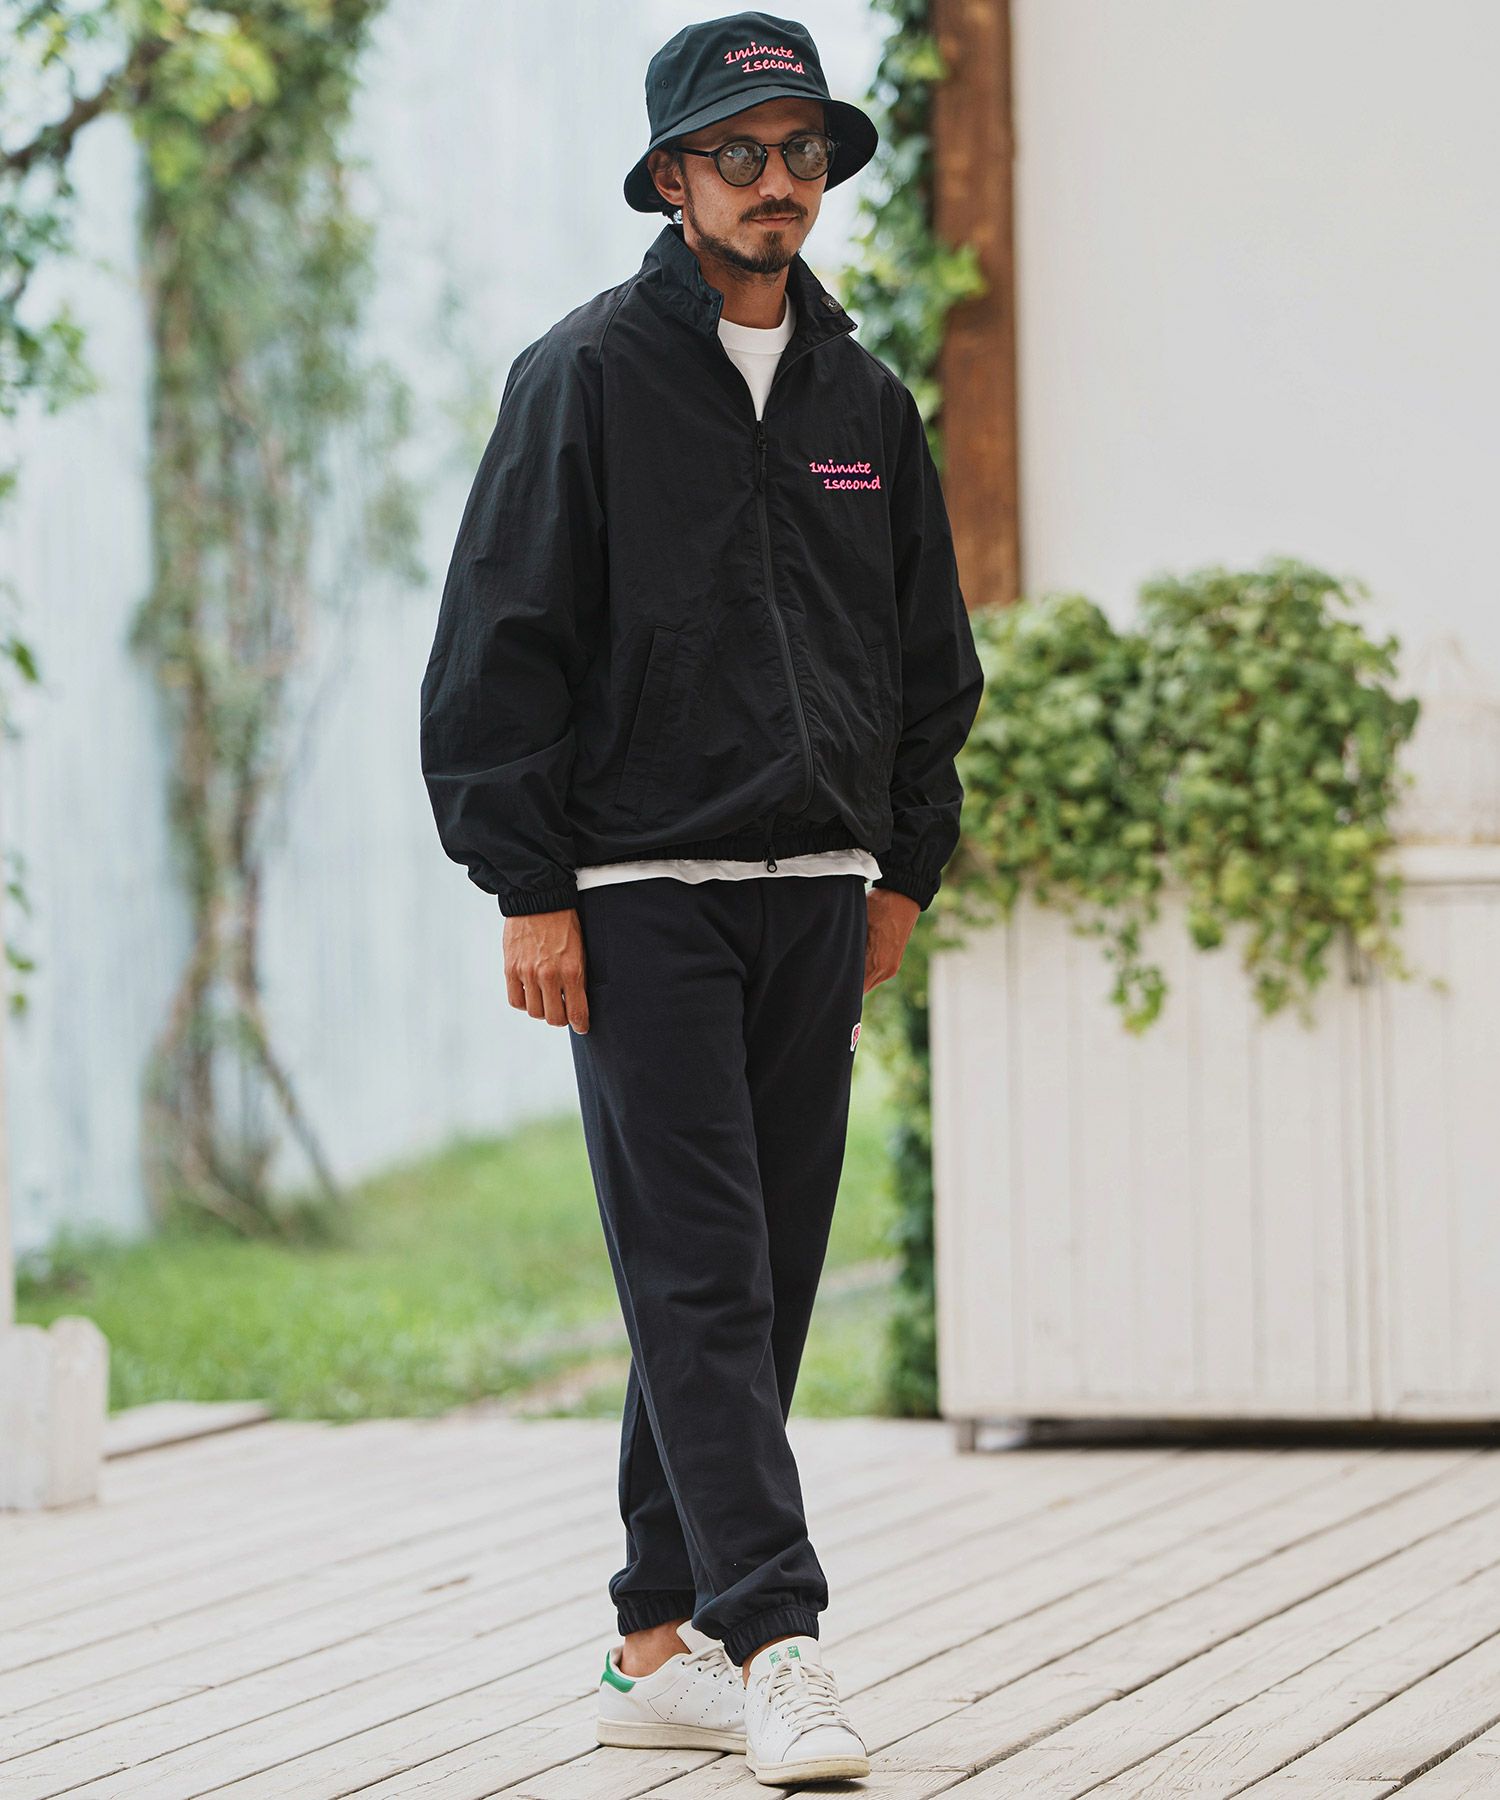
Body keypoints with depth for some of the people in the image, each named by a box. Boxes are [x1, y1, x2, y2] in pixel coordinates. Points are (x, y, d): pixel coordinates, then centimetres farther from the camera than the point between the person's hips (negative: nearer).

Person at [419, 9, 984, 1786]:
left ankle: (659, 1643, 12)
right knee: (698, 1273, -10)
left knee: (764, 1282, 5)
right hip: (638, 895, -6)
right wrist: (528, 889, -9)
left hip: (815, 900, 6)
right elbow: (500, 642, -5)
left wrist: (902, 869, 14)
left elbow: (929, 655, 21)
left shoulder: (862, 401, 13)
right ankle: (773, 1642, -14)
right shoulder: (586, 375, -3)